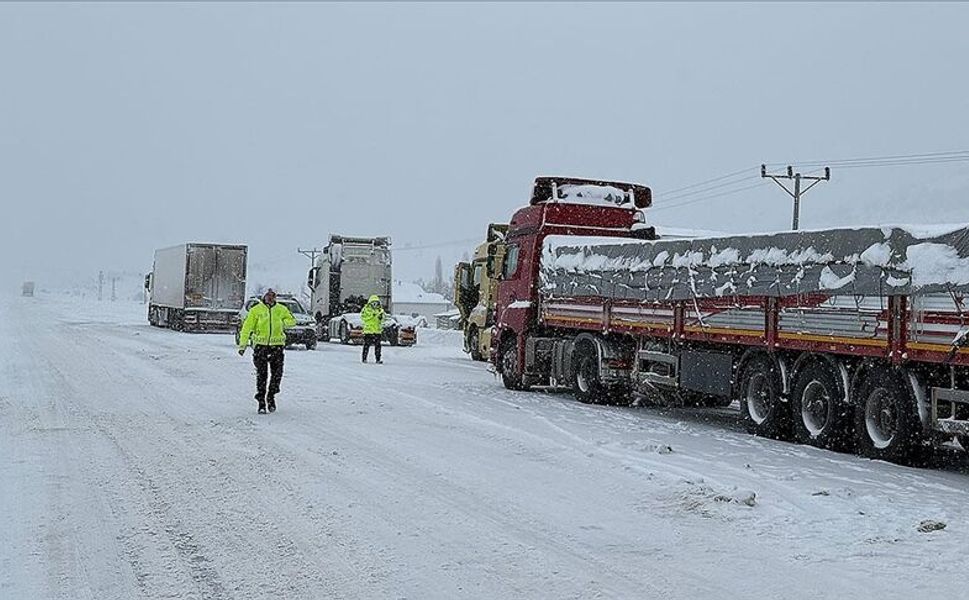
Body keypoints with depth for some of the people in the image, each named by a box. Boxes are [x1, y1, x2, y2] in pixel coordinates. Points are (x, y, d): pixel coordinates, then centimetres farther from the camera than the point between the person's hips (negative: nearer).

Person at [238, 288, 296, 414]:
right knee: (261, 374, -2)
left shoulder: (281, 309, 8)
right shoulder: (256, 310, 2)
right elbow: (247, 327, 2)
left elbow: (292, 320, 18)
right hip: (260, 345, -2)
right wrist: (243, 344, -3)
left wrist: (284, 322, -5)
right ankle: (261, 401, 4)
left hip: (277, 345, 2)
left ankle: (271, 396, 24)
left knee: (277, 373, 2)